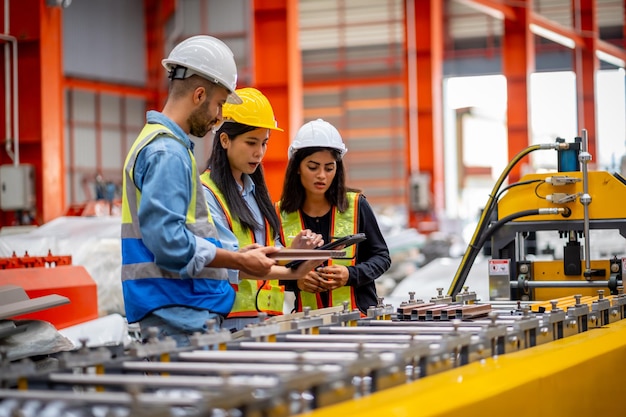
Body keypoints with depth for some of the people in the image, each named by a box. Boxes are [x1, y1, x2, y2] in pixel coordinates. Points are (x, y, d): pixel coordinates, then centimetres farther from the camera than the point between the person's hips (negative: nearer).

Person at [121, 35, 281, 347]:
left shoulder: (160, 143, 19)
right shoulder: (167, 152, -14)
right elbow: (168, 240, -23)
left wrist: (233, 255, 15)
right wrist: (239, 262, -14)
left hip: (183, 313, 10)